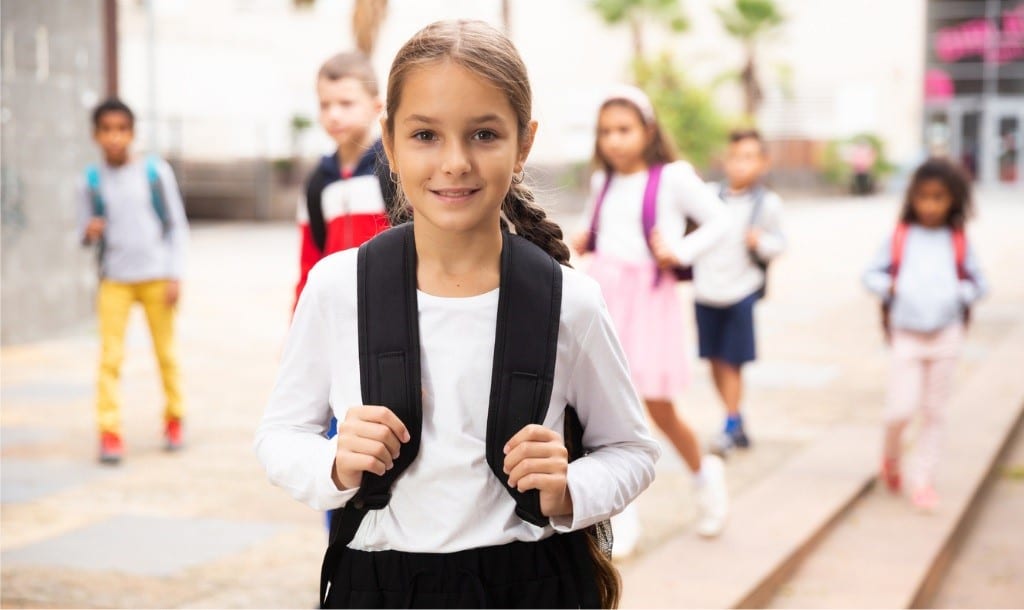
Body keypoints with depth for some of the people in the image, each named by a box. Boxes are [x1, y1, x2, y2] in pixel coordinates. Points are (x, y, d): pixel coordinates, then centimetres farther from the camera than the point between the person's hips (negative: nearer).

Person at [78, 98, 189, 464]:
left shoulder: (155, 172, -2)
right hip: (114, 279, 0)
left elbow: (177, 224, 3)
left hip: (156, 277, 0)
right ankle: (110, 432, -4)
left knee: (166, 352, 6)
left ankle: (174, 420, 23)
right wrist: (89, 232, -17)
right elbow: (86, 233, 7)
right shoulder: (91, 181, 1)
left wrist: (174, 274, -3)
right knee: (110, 356, -7)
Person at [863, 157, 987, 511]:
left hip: (946, 334, 1)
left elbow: (978, 283, 8)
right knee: (902, 408, -9)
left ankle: (922, 480, 17)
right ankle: (891, 455, 22)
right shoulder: (900, 238, 0)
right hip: (906, 335, -1)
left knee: (934, 412, 6)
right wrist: (890, 287, -15)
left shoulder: (958, 243, 2)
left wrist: (960, 294, -13)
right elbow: (872, 274, 5)